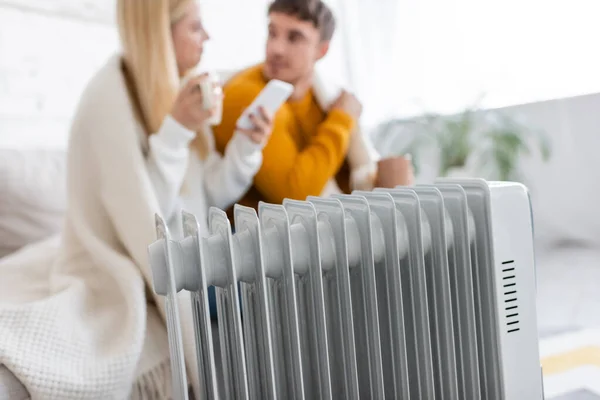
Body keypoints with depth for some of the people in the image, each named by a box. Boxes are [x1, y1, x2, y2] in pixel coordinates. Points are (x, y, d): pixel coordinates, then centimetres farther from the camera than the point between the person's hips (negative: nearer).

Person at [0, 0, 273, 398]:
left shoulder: (181, 90, 5)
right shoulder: (109, 99, -17)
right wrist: (175, 132, -28)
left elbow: (209, 195, 2)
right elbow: (145, 215, -21)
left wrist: (246, 145, -13)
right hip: (125, 279, -8)